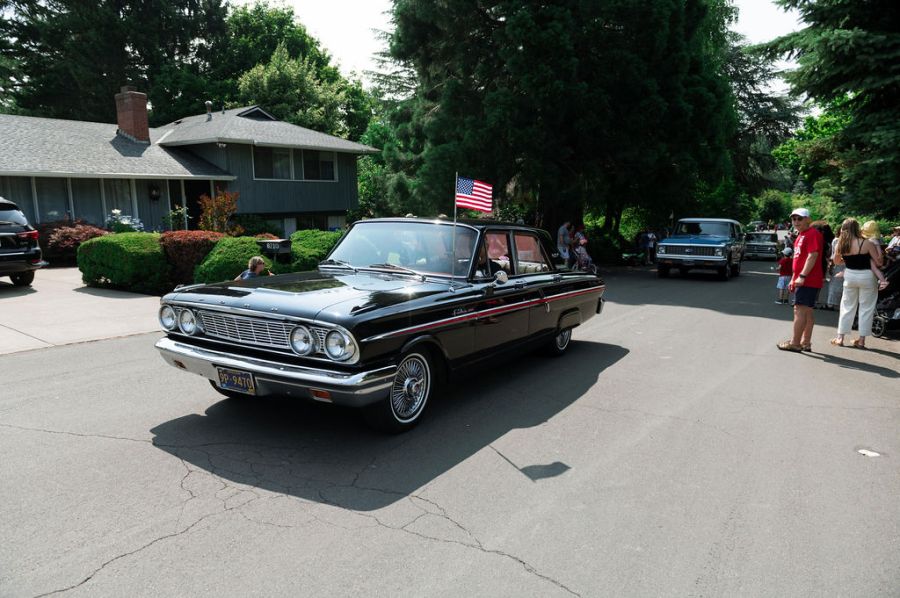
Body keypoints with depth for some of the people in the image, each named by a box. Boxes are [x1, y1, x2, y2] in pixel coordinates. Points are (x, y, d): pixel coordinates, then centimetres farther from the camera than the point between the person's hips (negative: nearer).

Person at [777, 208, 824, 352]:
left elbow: (812, 256, -21)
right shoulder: (801, 235, 19)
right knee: (807, 310, 11)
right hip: (803, 280, 10)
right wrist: (793, 279, 21)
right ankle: (806, 343, 17)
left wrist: (802, 276, -25)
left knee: (800, 309, -10)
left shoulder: (812, 234, -11)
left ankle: (795, 343, -9)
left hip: (807, 280, -10)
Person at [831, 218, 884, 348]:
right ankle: (861, 340, 10)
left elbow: (836, 261, 13)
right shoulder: (866, 243, -15)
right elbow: (878, 262, -9)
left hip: (850, 275, 3)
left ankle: (840, 337, 14)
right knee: (866, 308, 8)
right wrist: (879, 250, 8)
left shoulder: (841, 244, -4)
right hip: (866, 276, -3)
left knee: (847, 306, 14)